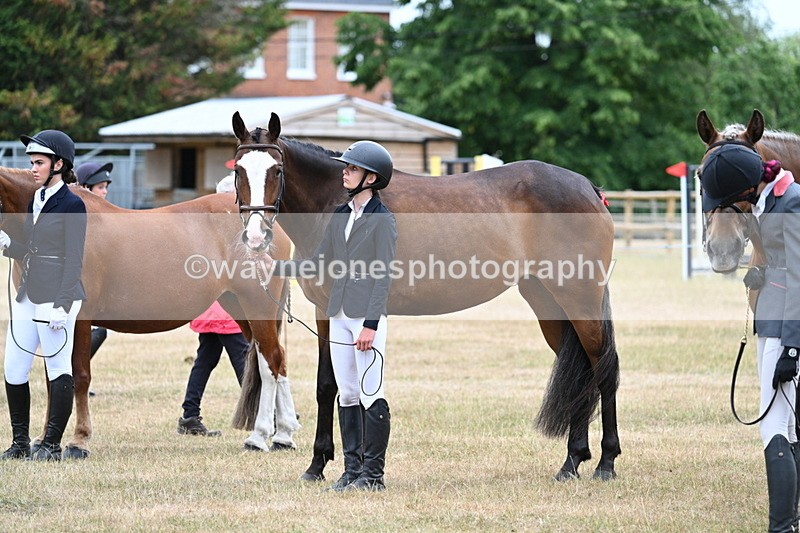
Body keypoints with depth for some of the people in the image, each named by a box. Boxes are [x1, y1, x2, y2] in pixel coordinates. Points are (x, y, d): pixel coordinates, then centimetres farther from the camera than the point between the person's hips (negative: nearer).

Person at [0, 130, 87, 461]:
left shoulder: (71, 205, -9)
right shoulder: (36, 201, 16)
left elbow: (73, 261, -13)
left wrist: (61, 306, -18)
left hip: (56, 298, -9)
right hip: (28, 296, 9)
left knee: (58, 369, -2)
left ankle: (52, 446, 2)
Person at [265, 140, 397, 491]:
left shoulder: (382, 220, -7)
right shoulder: (340, 216, 14)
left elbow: (383, 276, -12)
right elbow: (319, 263, 16)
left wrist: (371, 324, -18)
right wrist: (278, 267, 4)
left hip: (367, 318, -7)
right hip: (339, 317, 8)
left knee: (371, 396, -5)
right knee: (347, 396, 10)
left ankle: (373, 473, -1)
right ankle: (352, 469, 15)